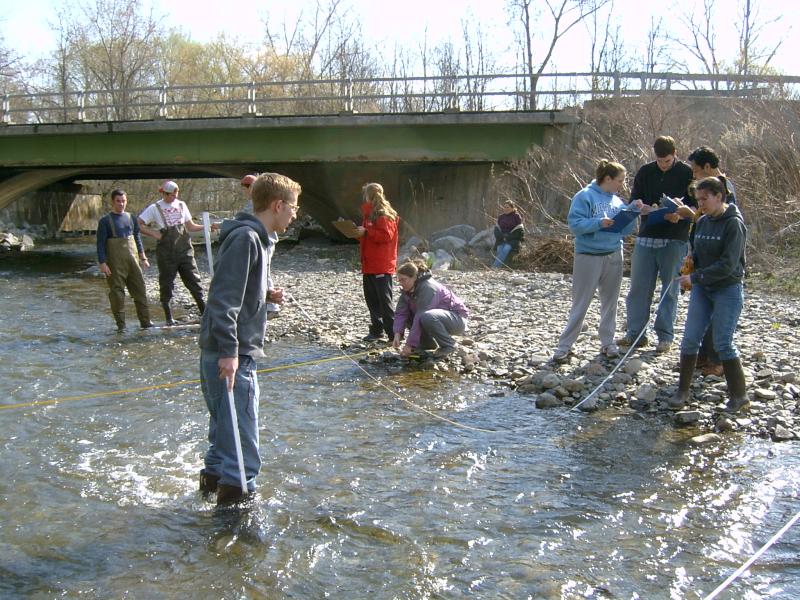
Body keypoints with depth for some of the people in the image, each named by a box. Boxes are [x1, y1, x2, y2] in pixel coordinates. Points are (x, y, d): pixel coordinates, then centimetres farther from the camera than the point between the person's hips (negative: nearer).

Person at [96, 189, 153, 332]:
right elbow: (100, 243, -5)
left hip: (133, 260, 4)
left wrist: (143, 257, 13)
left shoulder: (131, 218, 12)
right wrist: (102, 263, -14)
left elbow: (137, 238, 18)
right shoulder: (105, 221, -2)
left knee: (140, 290, 3)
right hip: (115, 263, -4)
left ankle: (145, 321, 10)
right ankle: (121, 324, 6)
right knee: (117, 292, -1)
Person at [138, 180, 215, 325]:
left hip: (185, 250, 3)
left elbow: (191, 226, 16)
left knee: (194, 280, 0)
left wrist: (208, 227, 2)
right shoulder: (154, 208, 0)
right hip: (166, 252, -3)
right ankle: (169, 317, 11)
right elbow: (138, 224, -2)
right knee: (166, 284, 2)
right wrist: (154, 234, -10)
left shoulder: (181, 205, 11)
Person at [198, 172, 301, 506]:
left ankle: (213, 477, 34)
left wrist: (267, 296, 6)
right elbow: (223, 297, -23)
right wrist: (229, 352, -26)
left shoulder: (258, 239, 15)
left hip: (229, 351, 10)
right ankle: (236, 489, 5)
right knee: (241, 430, -4)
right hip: (232, 354, -10)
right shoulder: (245, 238, -16)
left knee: (226, 423, 21)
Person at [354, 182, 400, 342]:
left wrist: (366, 231, -21)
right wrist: (359, 233, 7)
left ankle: (394, 332, -4)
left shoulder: (384, 215, -12)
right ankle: (376, 330, 19)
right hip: (369, 265, 10)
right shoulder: (370, 214, 18)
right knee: (371, 298, 12)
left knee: (384, 299, -8)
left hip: (381, 266, -10)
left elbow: (386, 235, -23)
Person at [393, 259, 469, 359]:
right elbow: (400, 312, -9)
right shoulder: (407, 290, -2)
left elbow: (420, 317, -32)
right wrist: (397, 334, -25)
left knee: (427, 317, -37)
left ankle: (448, 345, -14)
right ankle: (429, 343, 8)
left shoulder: (428, 288, -28)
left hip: (458, 319, -8)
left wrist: (410, 345, -31)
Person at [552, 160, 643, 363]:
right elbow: (574, 224, -17)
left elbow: (624, 230, 10)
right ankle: (564, 346, 6)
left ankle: (608, 342, 23)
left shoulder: (617, 201, 9)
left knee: (610, 302, 12)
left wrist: (633, 211, -3)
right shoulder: (585, 196, -10)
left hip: (614, 257, 6)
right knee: (580, 304, -2)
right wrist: (599, 223, -25)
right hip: (588, 257, -6)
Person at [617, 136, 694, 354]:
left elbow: (697, 205, -1)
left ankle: (665, 336, 11)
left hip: (675, 240, -3)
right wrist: (649, 209, -16)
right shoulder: (645, 172, 6)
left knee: (669, 289, 3)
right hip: (646, 237, 3)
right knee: (638, 287, 5)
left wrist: (680, 215, -21)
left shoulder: (687, 173, -2)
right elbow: (633, 203, 5)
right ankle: (635, 333, 15)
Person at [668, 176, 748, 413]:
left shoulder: (733, 224, -14)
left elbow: (727, 265, -20)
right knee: (690, 339, 2)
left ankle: (739, 395, 13)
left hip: (728, 289, -6)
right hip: (702, 289, 6)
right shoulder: (702, 222, 7)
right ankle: (683, 391, 12)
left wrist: (695, 277, -19)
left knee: (723, 344, -4)